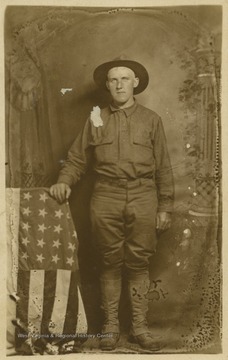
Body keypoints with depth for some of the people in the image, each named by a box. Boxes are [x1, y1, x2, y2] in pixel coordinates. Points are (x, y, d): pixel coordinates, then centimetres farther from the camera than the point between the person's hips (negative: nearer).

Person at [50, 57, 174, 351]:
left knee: (139, 263, 5)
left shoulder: (150, 119, 9)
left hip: (143, 197, 0)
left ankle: (139, 326, 18)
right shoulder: (96, 119, 11)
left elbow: (163, 167, 8)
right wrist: (64, 182, -10)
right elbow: (77, 158, 9)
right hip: (106, 197, 1)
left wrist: (165, 207, 3)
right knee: (110, 262, 7)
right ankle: (110, 325, 20)